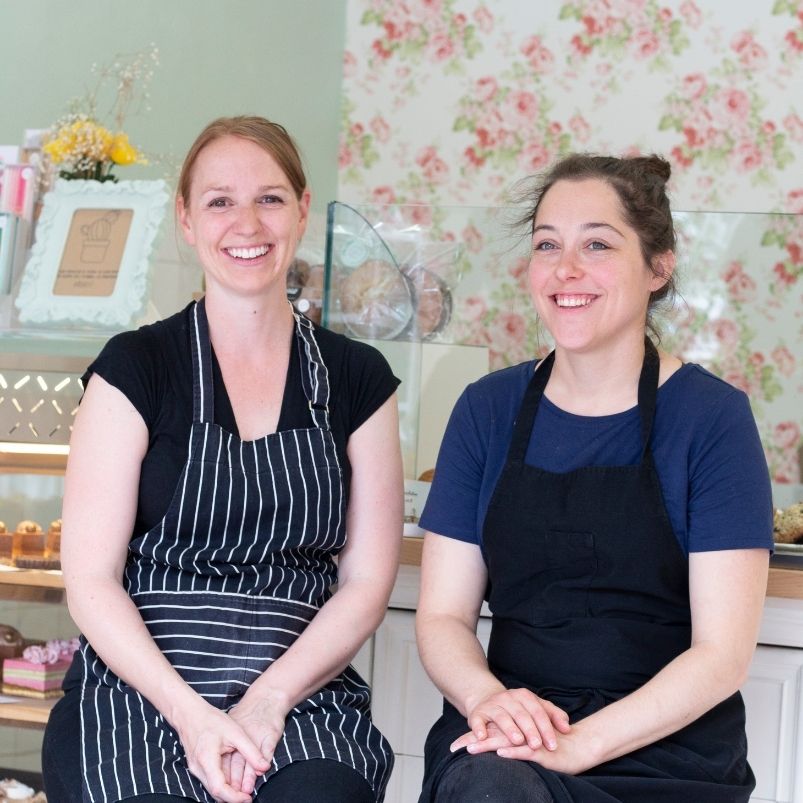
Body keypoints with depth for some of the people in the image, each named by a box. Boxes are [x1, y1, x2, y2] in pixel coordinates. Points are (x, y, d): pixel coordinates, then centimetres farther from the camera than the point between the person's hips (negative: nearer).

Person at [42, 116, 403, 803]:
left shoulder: (357, 379, 11)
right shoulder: (136, 367, 4)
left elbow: (367, 580, 7)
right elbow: (90, 577, -1)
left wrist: (269, 701, -9)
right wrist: (189, 712, -16)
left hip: (302, 691, 1)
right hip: (141, 690, -1)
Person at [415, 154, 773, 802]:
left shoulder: (713, 417, -2)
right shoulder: (488, 408, 8)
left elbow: (723, 652, -7)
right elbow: (444, 614, 6)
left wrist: (582, 742, -20)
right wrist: (487, 699, -16)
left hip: (665, 749, -2)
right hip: (505, 737, 2)